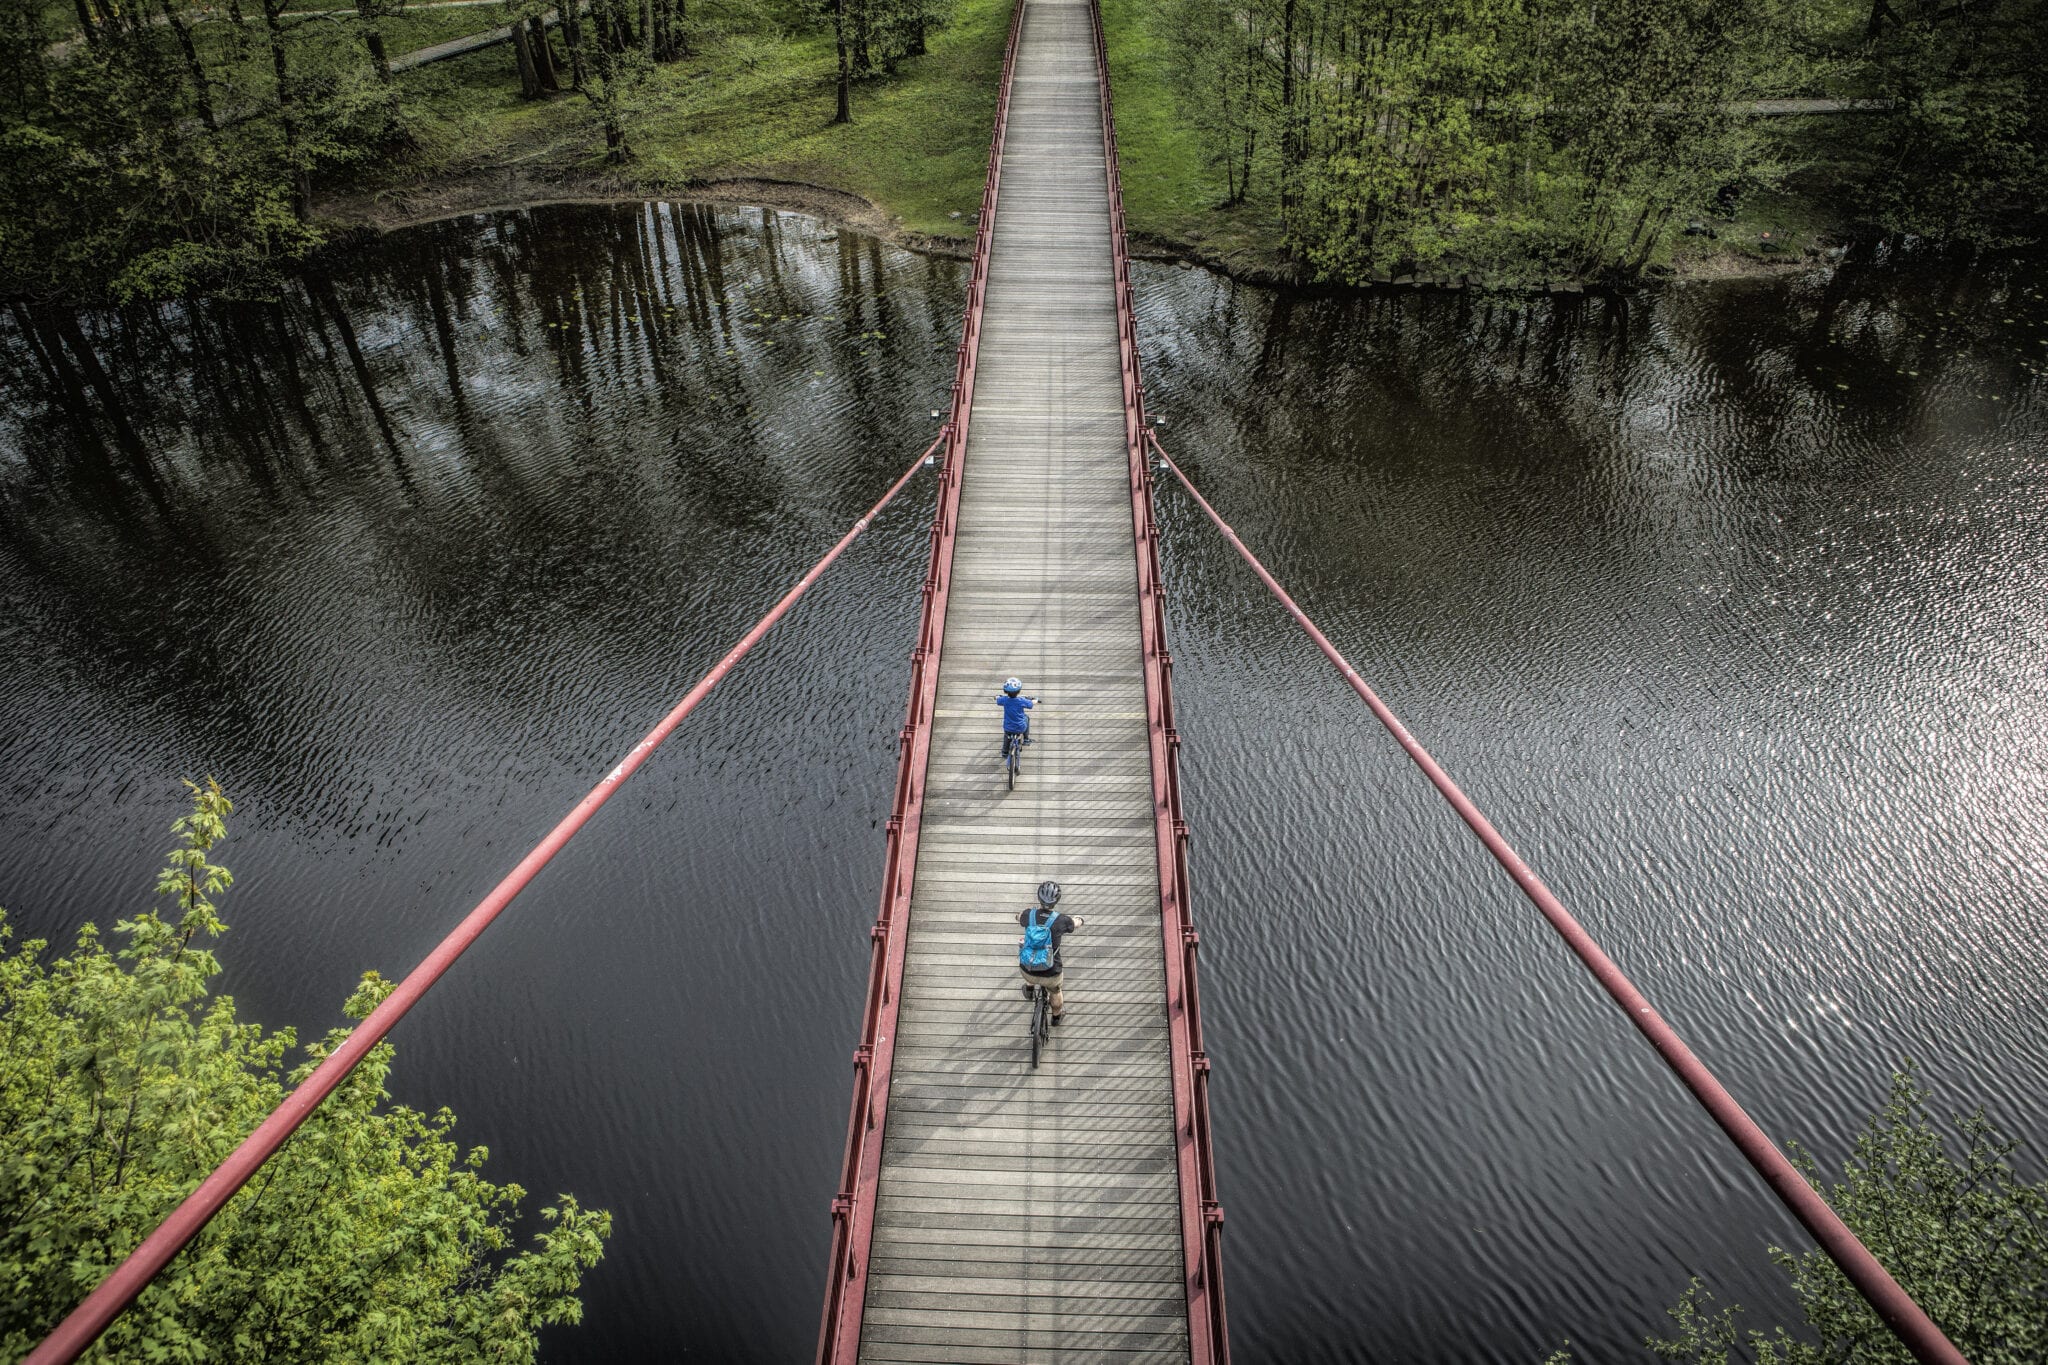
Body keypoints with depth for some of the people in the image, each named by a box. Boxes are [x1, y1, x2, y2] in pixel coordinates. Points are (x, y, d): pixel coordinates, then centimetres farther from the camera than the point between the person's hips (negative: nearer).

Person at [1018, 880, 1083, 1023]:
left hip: (1027, 972, 2)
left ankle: (1029, 989, 47)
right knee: (1055, 990, 34)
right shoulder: (1061, 920, -19)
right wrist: (1079, 919, 30)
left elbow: (1019, 916, 13)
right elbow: (1077, 922, 5)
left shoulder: (1029, 915, -14)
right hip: (1050, 975, -1)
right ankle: (1057, 1015, 60)